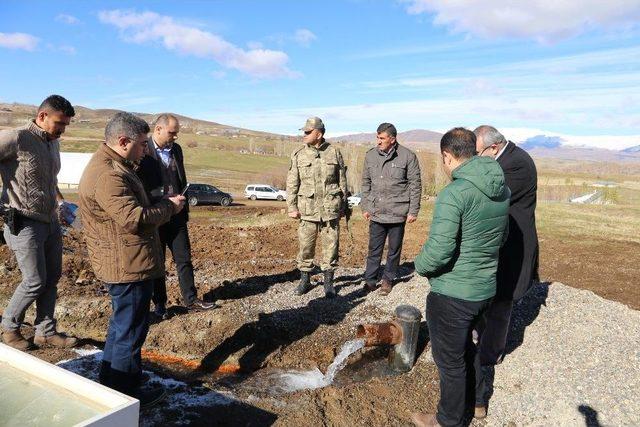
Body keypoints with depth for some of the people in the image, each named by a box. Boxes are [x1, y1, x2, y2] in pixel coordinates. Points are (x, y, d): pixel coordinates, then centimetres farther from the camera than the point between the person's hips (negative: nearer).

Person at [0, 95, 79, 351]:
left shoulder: (53, 143, 10)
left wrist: (60, 200, 13)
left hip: (51, 222, 8)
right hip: (24, 224, -7)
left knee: (52, 277, 10)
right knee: (35, 281, -2)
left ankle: (45, 332, 22)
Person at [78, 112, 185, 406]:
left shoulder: (113, 166, 14)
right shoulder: (108, 175, -23)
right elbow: (133, 218, -30)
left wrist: (164, 203, 5)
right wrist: (169, 206, -16)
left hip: (125, 263, 11)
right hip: (127, 266, -11)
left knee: (122, 324, 24)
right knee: (130, 330, 3)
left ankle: (110, 381, 41)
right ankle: (125, 394, 18)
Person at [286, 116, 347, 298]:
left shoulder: (334, 153, 2)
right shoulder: (298, 155, 2)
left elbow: (342, 181, 8)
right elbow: (292, 183, 4)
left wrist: (343, 206, 7)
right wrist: (292, 207, -1)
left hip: (330, 209, 0)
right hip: (307, 209, 0)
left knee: (330, 246, 5)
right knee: (305, 246, 5)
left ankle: (329, 282, 18)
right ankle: (305, 280, 21)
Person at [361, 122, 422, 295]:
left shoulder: (408, 156, -7)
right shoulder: (371, 155, 3)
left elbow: (415, 185, -4)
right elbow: (366, 183, 11)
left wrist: (413, 211, -6)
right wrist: (365, 207, 9)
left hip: (398, 213, -2)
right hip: (376, 213, 3)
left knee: (394, 249, 11)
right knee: (374, 249, 9)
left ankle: (388, 279, 26)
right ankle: (370, 279, 21)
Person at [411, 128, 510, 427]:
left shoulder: (453, 194, -24)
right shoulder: (502, 191, 1)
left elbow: (438, 251, -27)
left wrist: (420, 266, -8)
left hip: (452, 293, -7)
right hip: (485, 289, 8)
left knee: (450, 359, 13)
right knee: (465, 346, 29)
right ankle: (469, 400, 50)